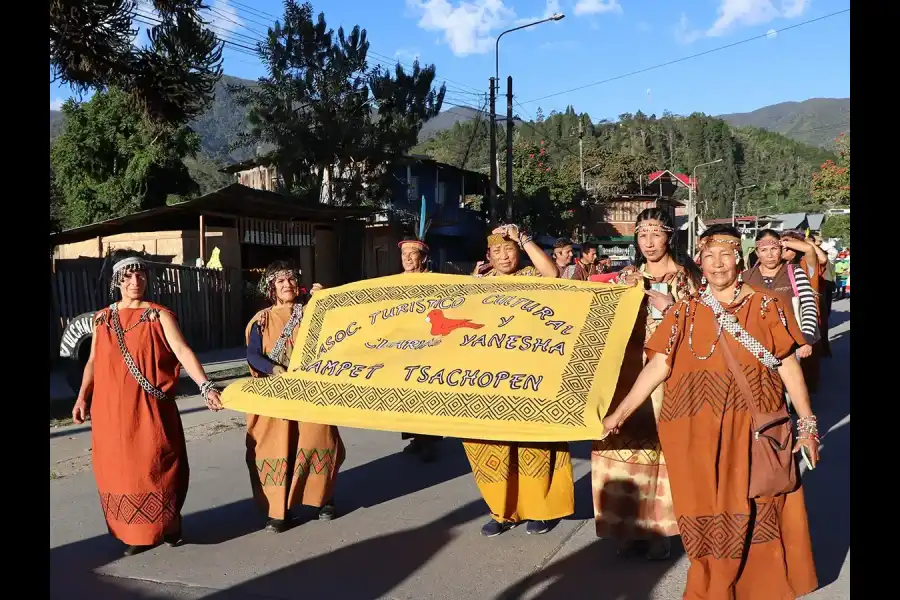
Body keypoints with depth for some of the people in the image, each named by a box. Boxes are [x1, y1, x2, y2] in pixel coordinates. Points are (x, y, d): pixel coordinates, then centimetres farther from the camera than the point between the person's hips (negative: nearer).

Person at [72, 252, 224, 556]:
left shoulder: (160, 315, -1)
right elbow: (93, 361, 16)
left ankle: (167, 525, 16)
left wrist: (205, 386, -24)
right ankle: (134, 532, 18)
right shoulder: (102, 319, 10)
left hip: (149, 407, -3)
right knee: (120, 469, 6)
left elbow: (183, 351, -12)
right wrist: (82, 396, 4)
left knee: (155, 465, -1)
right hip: (111, 409, 3)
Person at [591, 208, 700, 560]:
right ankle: (634, 526, 14)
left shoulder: (686, 276, 3)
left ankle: (661, 528, 10)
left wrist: (670, 306, -14)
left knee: (663, 445, -2)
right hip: (630, 370, 3)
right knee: (630, 443, 1)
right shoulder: (627, 277, 12)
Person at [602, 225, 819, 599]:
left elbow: (789, 365, 3)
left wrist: (807, 424, -1)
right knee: (708, 511, 6)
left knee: (758, 508, 7)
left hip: (755, 428, 0)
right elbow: (658, 365, 0)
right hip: (698, 432, 0)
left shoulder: (766, 306, 4)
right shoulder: (684, 312, 5)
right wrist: (620, 412, -7)